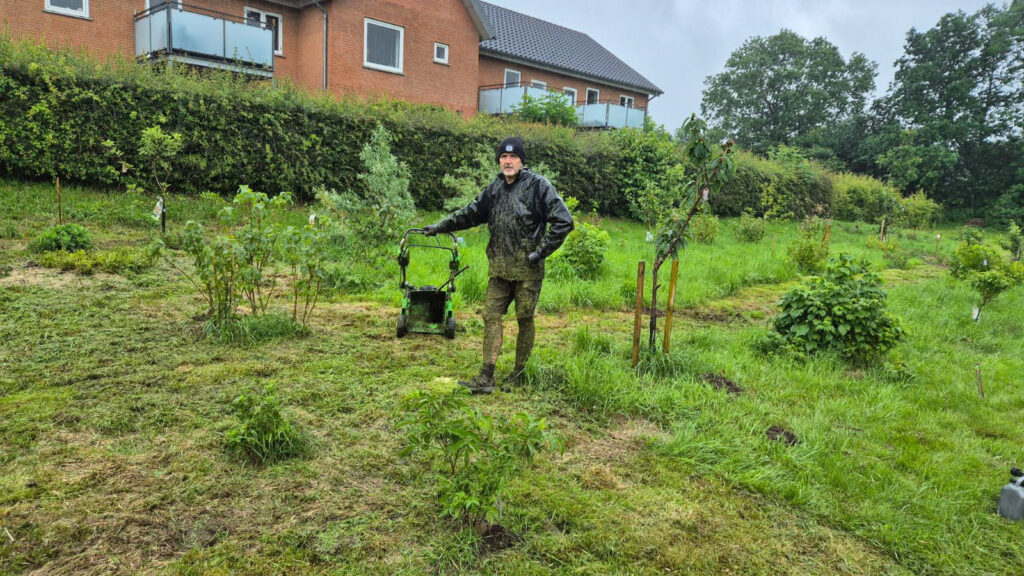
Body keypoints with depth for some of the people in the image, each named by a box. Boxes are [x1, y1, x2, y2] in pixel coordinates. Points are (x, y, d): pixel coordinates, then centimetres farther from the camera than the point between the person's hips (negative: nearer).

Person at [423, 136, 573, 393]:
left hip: (527, 269, -6)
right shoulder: (495, 187, 11)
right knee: (491, 316, 1)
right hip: (499, 268, 6)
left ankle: (519, 373, 23)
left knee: (525, 319, 6)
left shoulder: (538, 185, -9)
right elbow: (472, 213, 22)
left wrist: (542, 252, -13)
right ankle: (486, 378, 4)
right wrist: (441, 226, 18)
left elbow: (563, 221, -12)